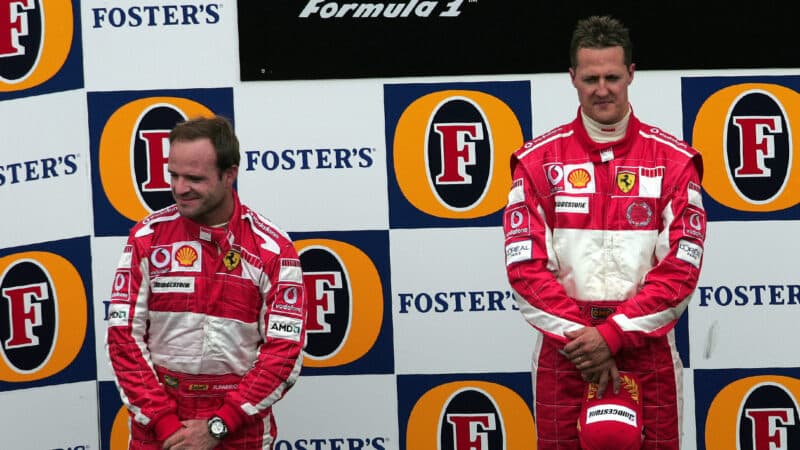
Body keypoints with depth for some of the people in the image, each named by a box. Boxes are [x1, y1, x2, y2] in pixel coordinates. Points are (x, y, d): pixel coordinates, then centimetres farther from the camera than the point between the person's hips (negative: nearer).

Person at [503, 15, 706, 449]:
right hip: (562, 349, 0)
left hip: (648, 349, 0)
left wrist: (614, 335, -12)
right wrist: (580, 339, -11)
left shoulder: (674, 159, 1)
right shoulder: (538, 160, 2)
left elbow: (682, 266, -4)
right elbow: (525, 265, -3)